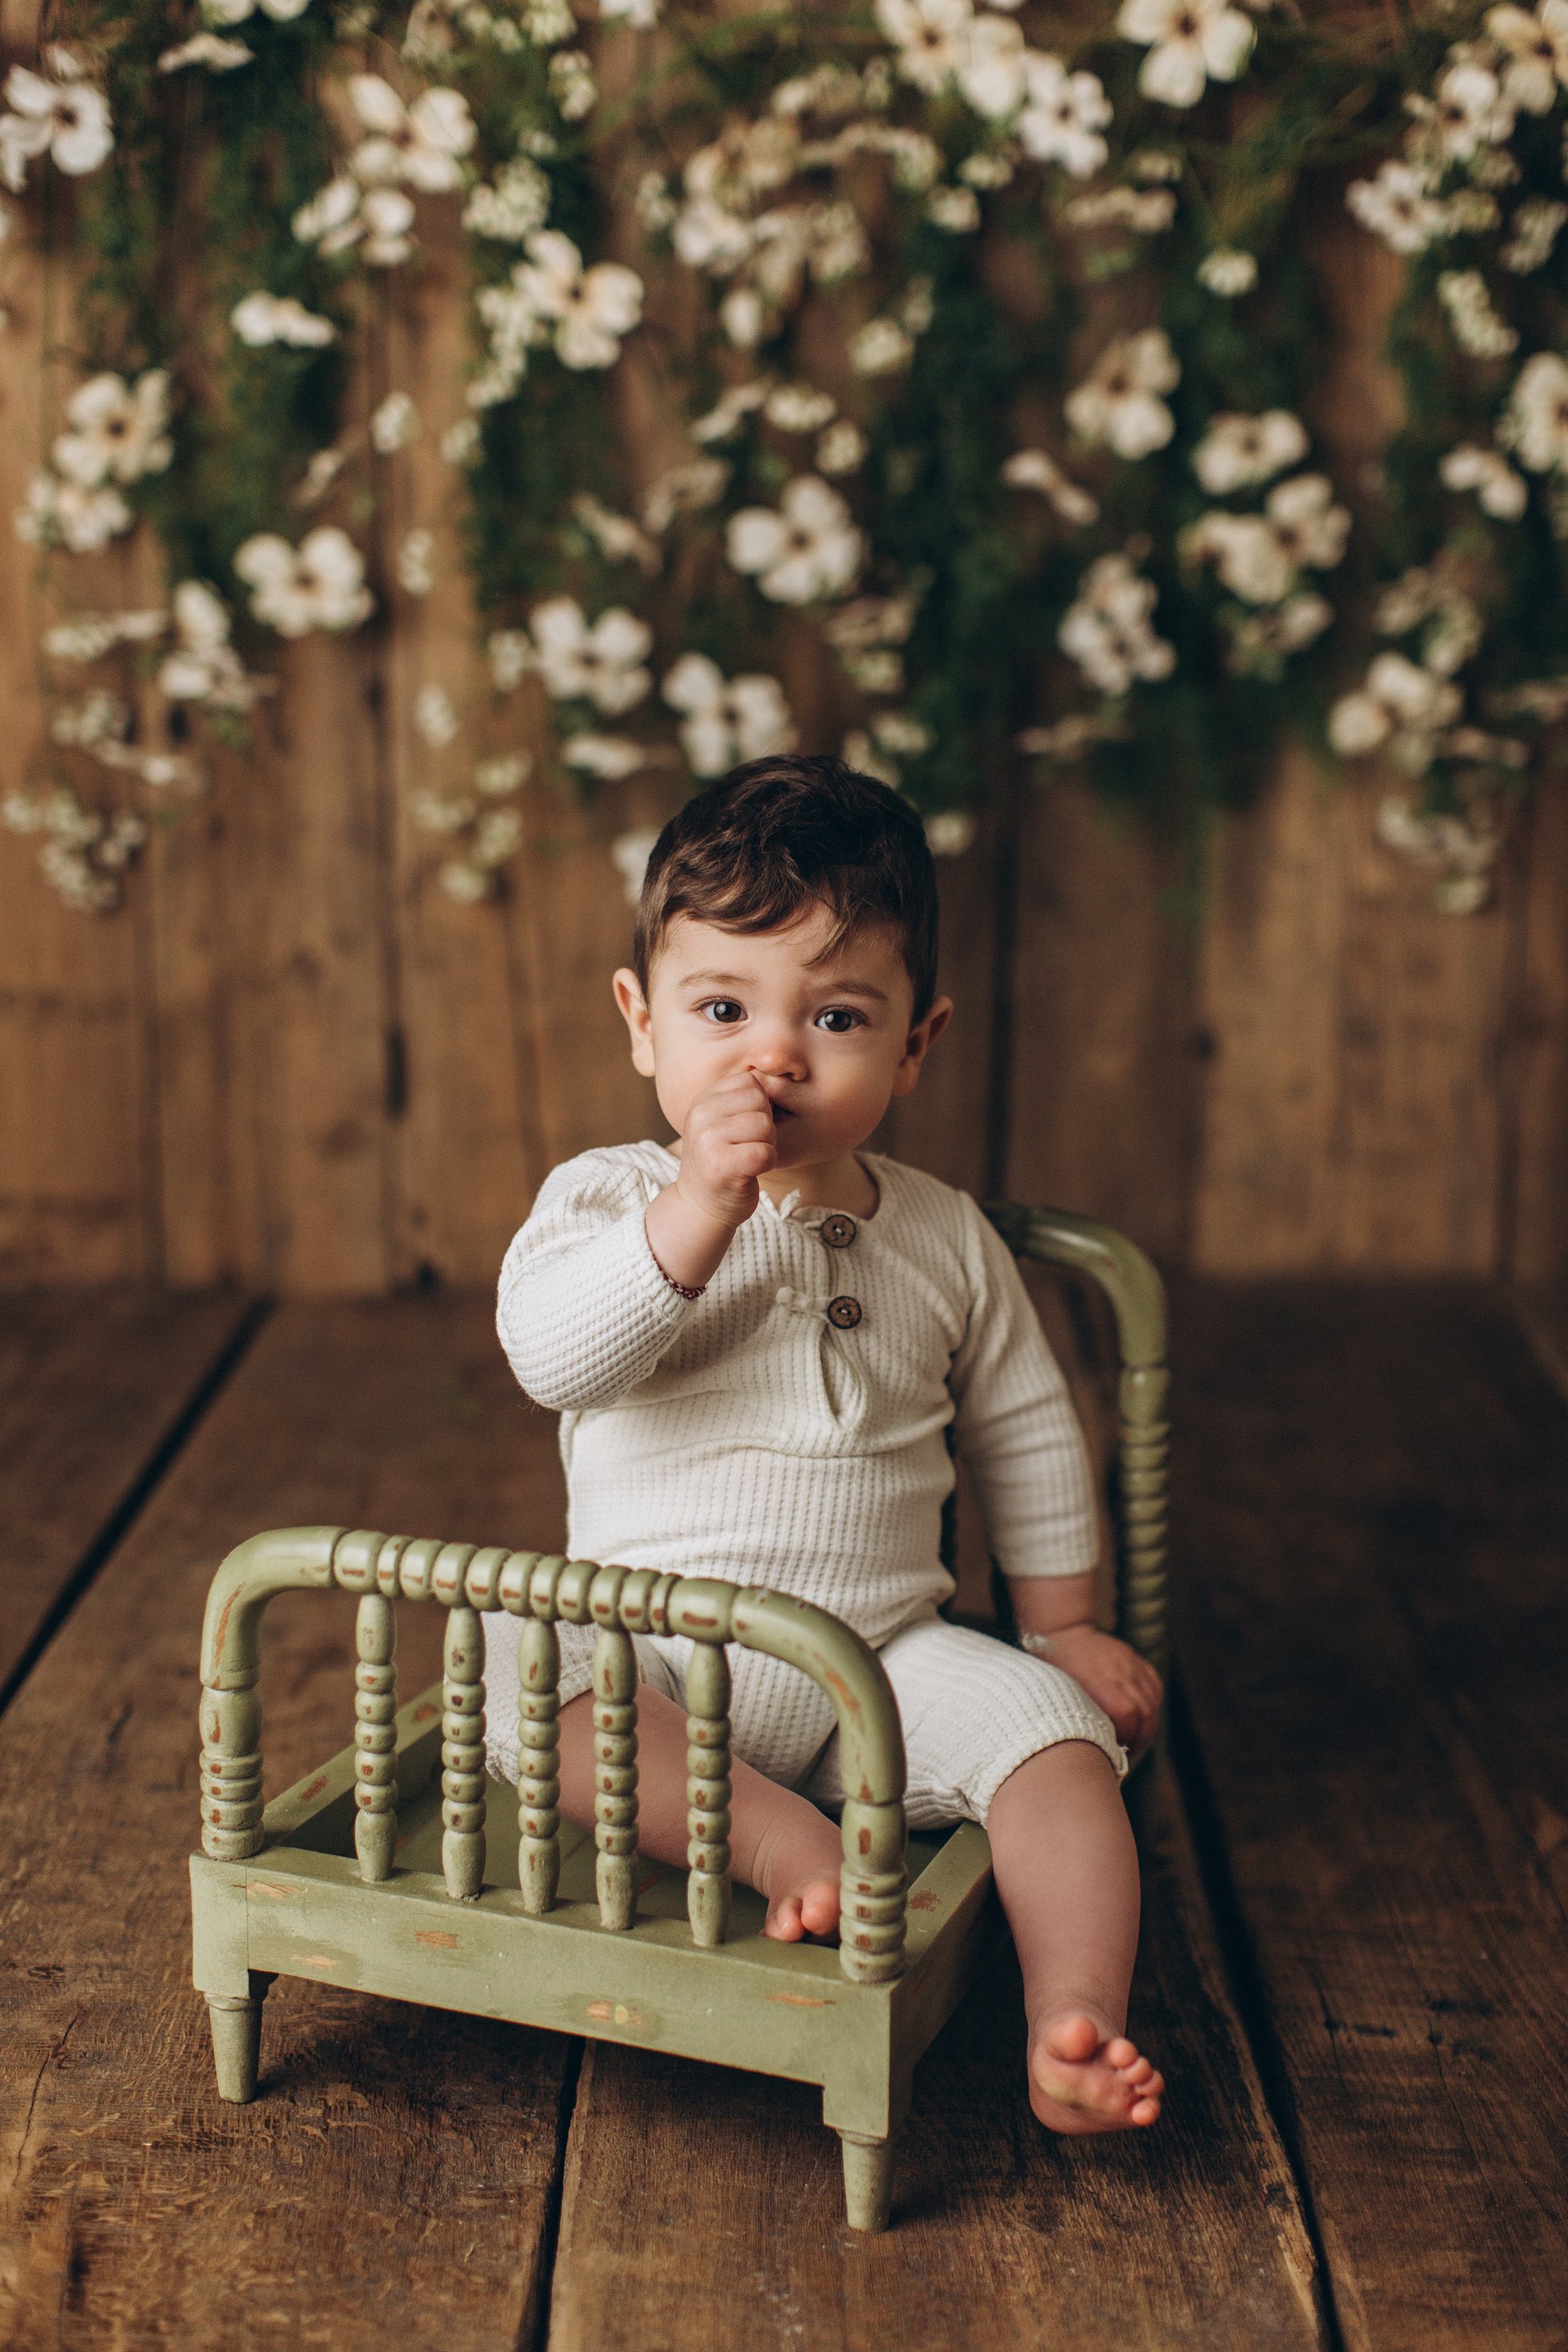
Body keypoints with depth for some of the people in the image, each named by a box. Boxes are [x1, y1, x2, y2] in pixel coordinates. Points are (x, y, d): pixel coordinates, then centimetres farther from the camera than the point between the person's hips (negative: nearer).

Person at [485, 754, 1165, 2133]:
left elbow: (1023, 1429, 18)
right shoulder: (608, 1197, -4)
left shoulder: (945, 1240, 6)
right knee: (518, 1676, -29)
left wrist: (1062, 1621, 16)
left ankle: (1071, 2026, -21)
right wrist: (698, 1209, -32)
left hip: (884, 1661, 2)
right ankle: (769, 1833, -27)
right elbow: (551, 1355, -24)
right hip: (651, 1645, -2)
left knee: (1053, 1729, -20)